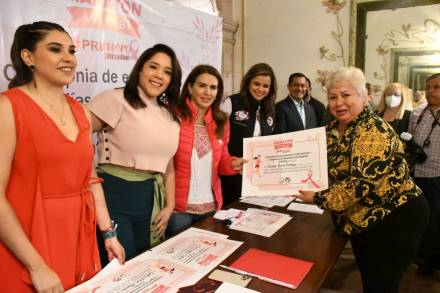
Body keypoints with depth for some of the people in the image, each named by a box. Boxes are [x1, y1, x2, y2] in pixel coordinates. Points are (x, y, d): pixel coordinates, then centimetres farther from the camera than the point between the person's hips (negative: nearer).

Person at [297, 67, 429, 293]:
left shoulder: (373, 131, -23)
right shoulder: (333, 129, 2)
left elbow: (360, 183, -30)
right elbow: (330, 171, 11)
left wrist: (318, 198, -24)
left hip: (394, 218, -8)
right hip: (361, 220, 8)